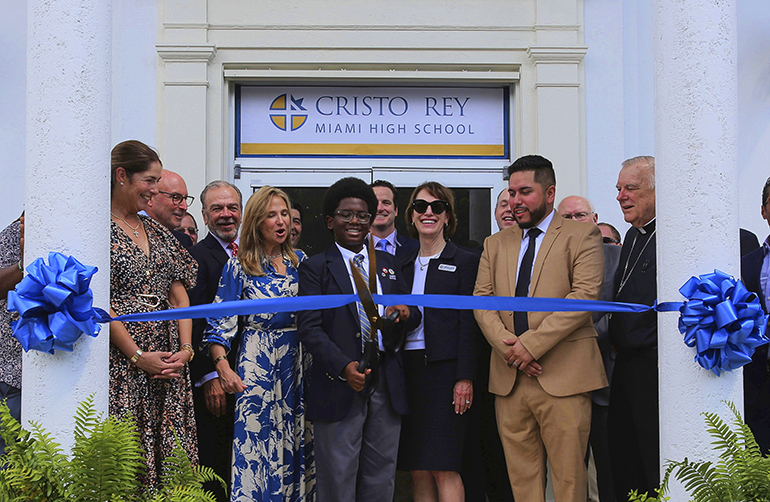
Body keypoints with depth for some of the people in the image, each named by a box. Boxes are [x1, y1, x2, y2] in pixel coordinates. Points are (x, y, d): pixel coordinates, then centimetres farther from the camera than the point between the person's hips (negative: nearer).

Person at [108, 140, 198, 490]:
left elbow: (179, 293, 14)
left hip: (168, 361, 6)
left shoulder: (156, 232, 16)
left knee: (169, 450, 3)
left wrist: (185, 348, 0)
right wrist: (138, 356, -13)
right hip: (120, 362, -6)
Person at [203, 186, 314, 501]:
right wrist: (223, 369, -15)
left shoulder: (301, 261, 10)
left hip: (299, 360, 4)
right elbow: (220, 322, -4)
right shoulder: (239, 266, -2)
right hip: (257, 363, -4)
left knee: (297, 440, 7)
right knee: (257, 440, -3)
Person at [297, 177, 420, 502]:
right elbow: (309, 328, -8)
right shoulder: (315, 268, 2)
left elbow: (413, 314, 19)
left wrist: (406, 313, -7)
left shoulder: (387, 263, 16)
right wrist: (344, 368, -23)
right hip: (339, 387, -4)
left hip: (387, 386, 4)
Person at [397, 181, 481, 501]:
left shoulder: (465, 262, 2)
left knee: (443, 468, -9)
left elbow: (469, 324, -5)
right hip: (407, 371, 5)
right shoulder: (405, 265, 17)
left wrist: (465, 378, -12)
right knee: (417, 470, 3)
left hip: (444, 369, -5)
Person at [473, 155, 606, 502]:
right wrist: (508, 346, -9)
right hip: (509, 379, 4)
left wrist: (531, 344, -15)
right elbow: (481, 301, 10)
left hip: (563, 377, -4)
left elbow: (585, 295, -9)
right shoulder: (495, 244, 19)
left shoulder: (581, 236, 3)